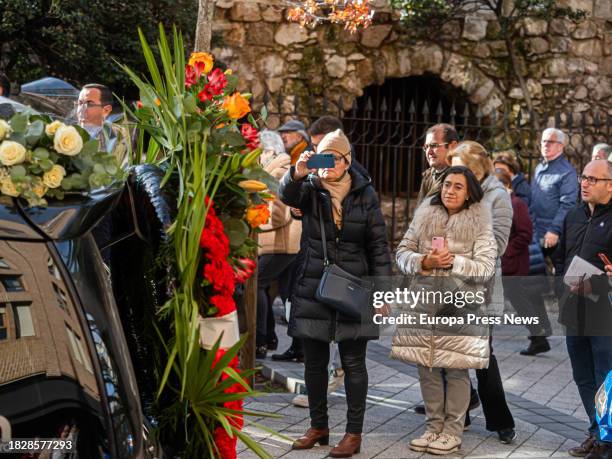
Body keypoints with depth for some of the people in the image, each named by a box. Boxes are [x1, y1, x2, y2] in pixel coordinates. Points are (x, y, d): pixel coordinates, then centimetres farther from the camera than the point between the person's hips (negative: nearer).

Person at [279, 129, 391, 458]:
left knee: (353, 363, 1)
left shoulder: (365, 194, 1)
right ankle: (318, 426, 22)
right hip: (313, 287, 2)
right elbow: (287, 195, -21)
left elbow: (378, 245, 2)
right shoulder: (310, 189, 3)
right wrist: (297, 173, -43)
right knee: (314, 361, 9)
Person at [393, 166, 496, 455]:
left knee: (456, 371, -2)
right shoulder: (424, 215, 9)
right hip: (425, 301, 3)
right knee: (427, 369, 7)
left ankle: (452, 431, 9)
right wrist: (424, 262, -11)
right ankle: (434, 426, 20)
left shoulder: (479, 222, -1)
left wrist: (454, 262, -18)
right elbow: (402, 252, 7)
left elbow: (485, 267, -7)